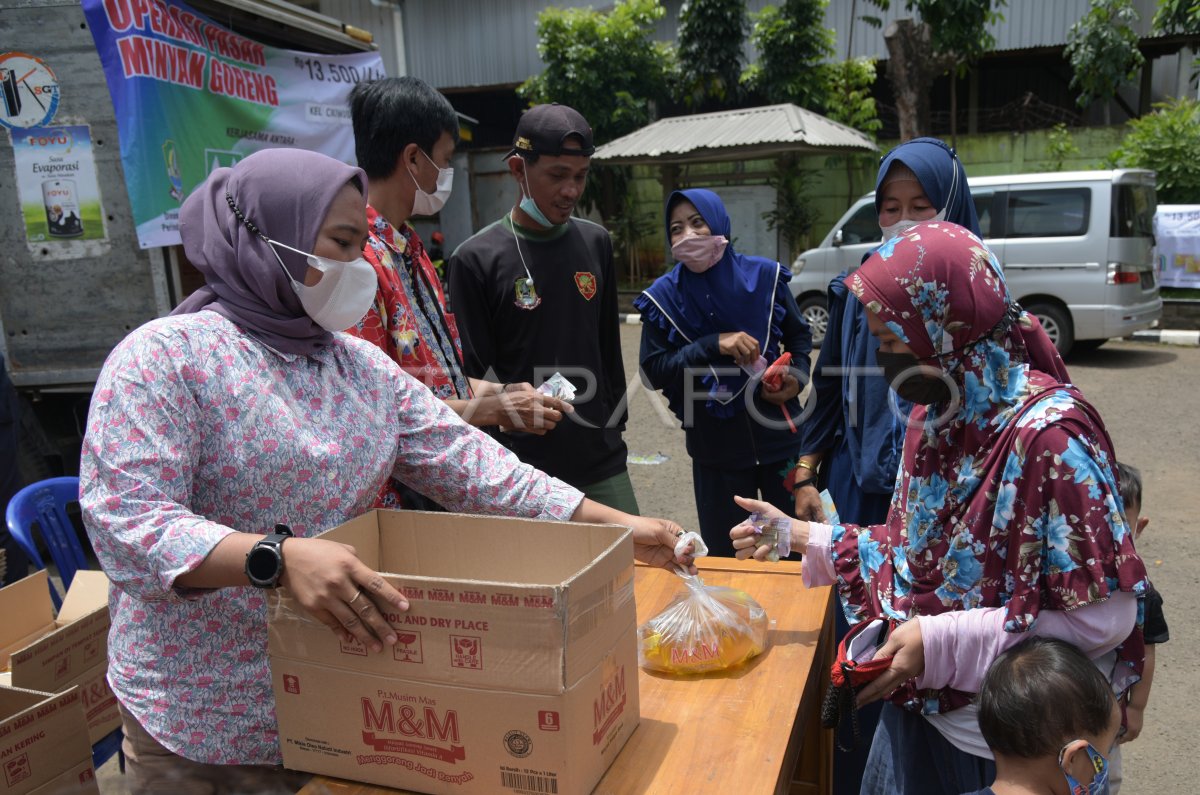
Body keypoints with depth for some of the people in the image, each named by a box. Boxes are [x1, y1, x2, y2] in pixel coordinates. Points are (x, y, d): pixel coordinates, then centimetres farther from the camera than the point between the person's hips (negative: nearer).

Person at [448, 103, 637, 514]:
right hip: (524, 472, -4)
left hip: (604, 465, 5)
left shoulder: (596, 243, 8)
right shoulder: (475, 260, -8)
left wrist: (616, 425, 16)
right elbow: (476, 377, -6)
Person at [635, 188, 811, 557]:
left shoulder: (764, 275, -3)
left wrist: (797, 376, -9)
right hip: (716, 451, -1)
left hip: (781, 438, 1)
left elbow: (799, 336, 10)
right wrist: (714, 346, -21)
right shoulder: (664, 296, -5)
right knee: (727, 557, 12)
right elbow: (653, 372, -10)